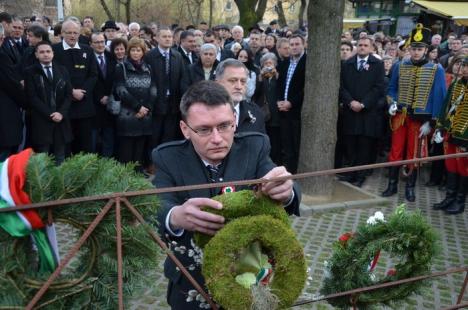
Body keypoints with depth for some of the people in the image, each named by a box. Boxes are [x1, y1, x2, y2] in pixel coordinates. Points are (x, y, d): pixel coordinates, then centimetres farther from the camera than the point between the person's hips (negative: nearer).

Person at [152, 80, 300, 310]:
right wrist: (176, 217, -51)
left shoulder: (254, 147, -12)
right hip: (192, 284, 0)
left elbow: (285, 198, -24)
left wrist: (285, 193, -49)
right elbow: (157, 211, -28)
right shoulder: (168, 158, -13)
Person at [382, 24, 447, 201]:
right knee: (395, 152, 7)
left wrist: (430, 122, -9)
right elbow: (391, 88, 14)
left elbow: (439, 97, -5)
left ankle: (410, 188, 21)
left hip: (420, 119, -2)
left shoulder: (436, 70, -5)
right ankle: (392, 185, 20)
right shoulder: (399, 66, 3)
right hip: (399, 117, 2)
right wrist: (392, 103, -6)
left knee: (414, 154, 8)